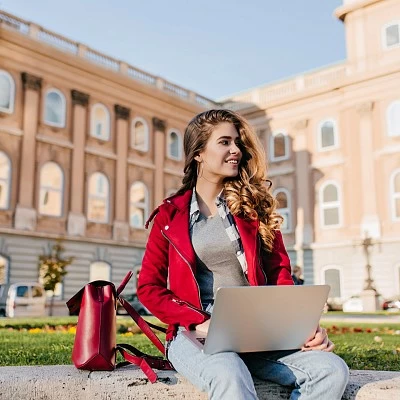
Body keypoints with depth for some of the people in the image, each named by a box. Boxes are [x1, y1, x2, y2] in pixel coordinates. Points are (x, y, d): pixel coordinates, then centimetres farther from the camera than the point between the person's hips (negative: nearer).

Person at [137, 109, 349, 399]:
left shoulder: (253, 206, 12)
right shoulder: (170, 215, 7)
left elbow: (279, 273, 10)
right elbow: (149, 287, 5)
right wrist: (201, 322, -11)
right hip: (195, 334, -3)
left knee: (332, 369, -23)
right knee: (230, 376, -38)